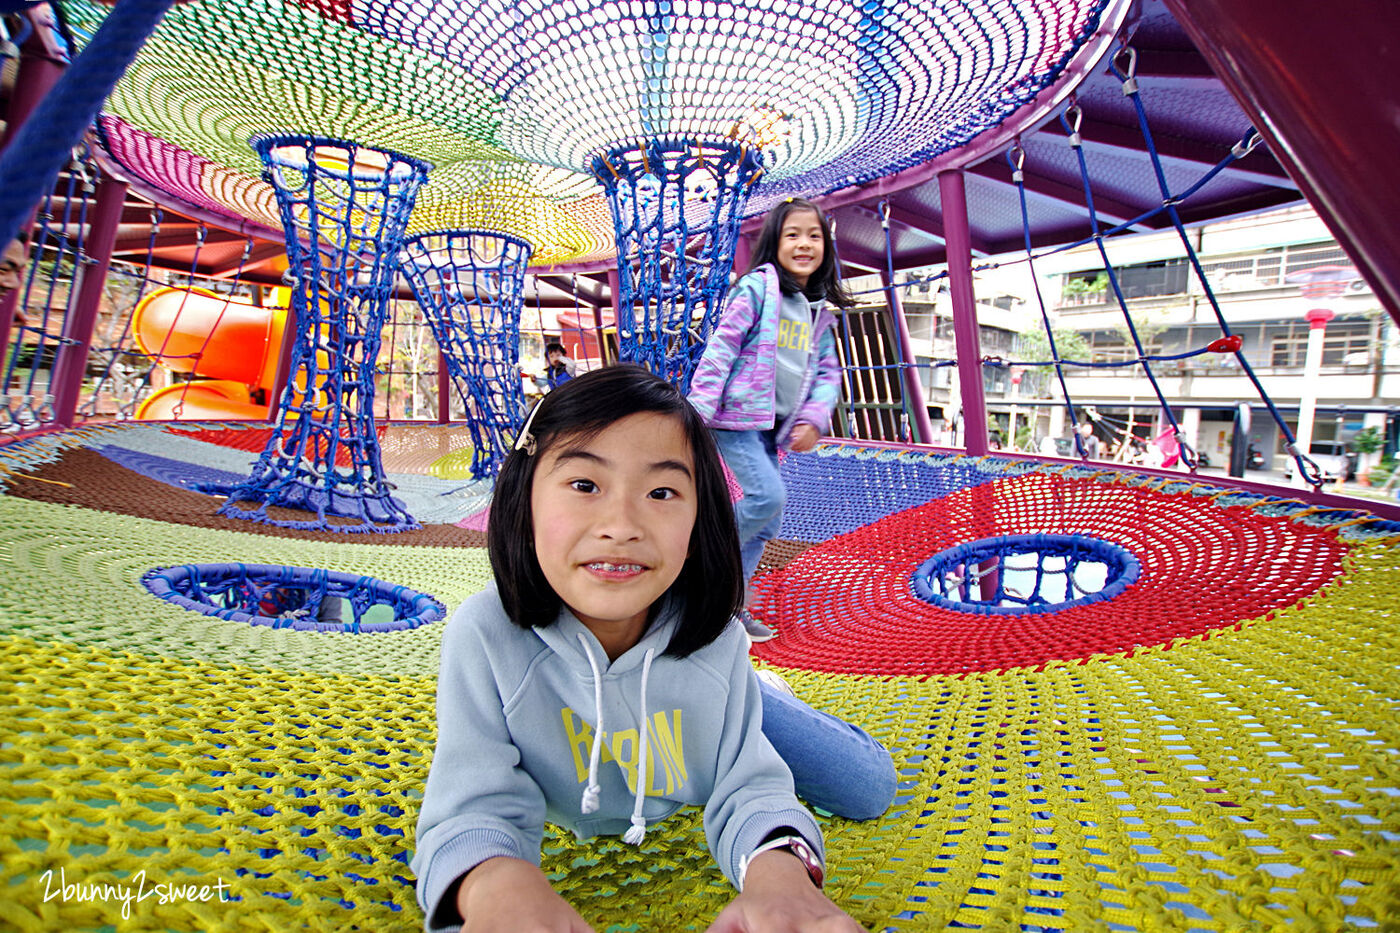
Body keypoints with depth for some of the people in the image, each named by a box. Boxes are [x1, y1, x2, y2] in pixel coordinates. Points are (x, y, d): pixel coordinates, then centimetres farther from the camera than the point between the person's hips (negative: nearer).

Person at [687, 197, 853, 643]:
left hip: (772, 427, 7)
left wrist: (814, 419, -3)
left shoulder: (820, 312, 13)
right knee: (769, 497, -19)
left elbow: (828, 372, 14)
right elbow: (721, 347, -12)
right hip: (737, 416, -7)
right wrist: (700, 409, -19)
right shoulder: (758, 287, -7)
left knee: (768, 520, 8)